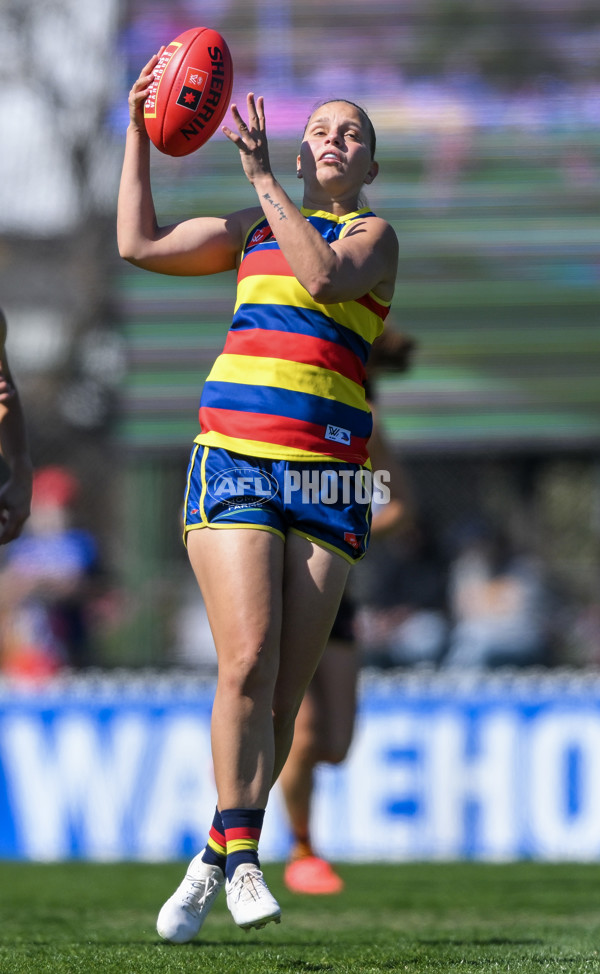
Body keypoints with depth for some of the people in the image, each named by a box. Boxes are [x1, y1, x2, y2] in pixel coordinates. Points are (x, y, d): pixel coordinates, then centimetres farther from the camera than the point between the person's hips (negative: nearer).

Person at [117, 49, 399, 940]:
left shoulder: (374, 235, 9)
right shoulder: (256, 227, 19)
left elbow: (327, 276, -13)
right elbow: (140, 245, 16)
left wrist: (262, 178, -13)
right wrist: (139, 133, 13)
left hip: (327, 481, -1)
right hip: (234, 463, 1)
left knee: (286, 691, -4)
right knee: (248, 661, -18)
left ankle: (211, 865, 5)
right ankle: (241, 859, -16)